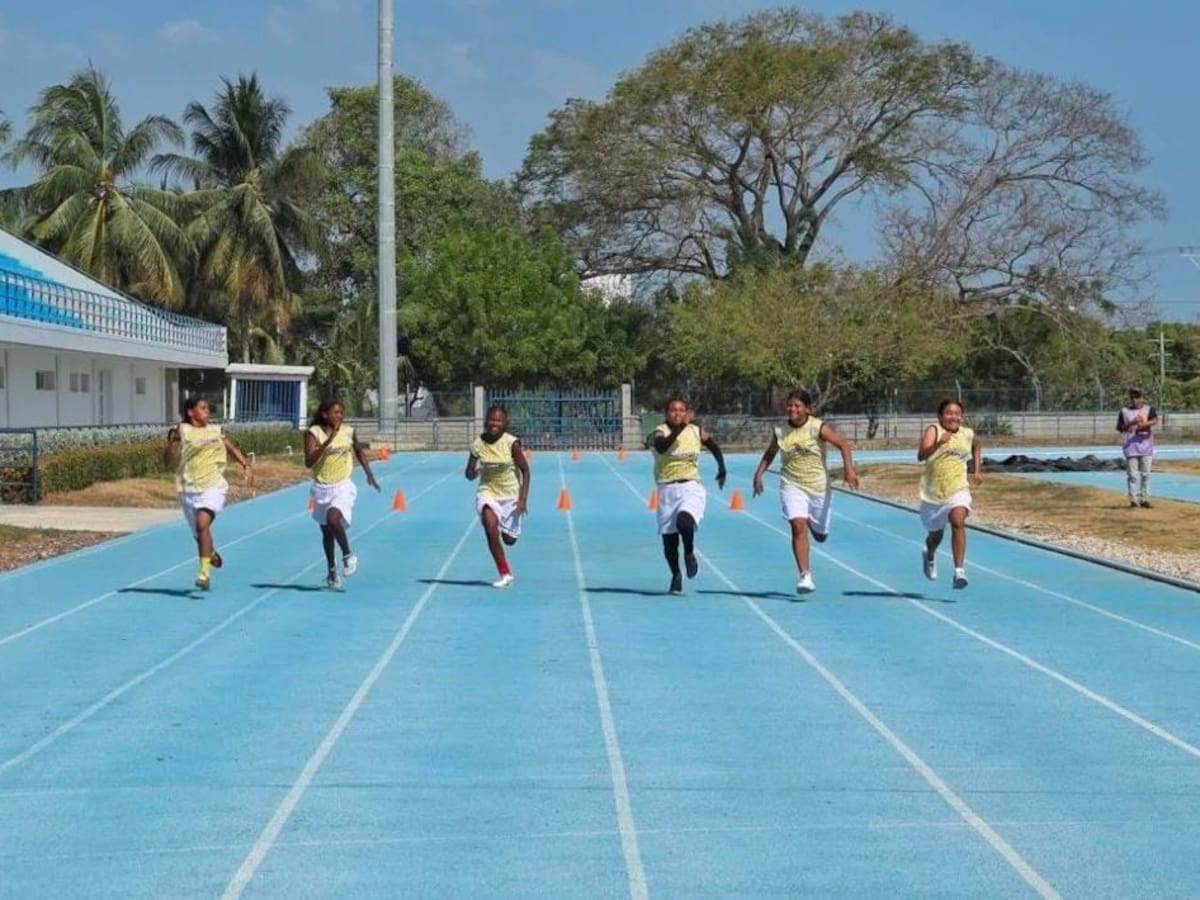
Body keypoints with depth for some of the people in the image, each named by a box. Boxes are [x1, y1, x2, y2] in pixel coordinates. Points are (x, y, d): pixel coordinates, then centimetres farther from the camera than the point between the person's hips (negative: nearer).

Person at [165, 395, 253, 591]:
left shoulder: (217, 432, 6)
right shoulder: (181, 431, -2)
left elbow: (232, 449, 16)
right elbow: (170, 461, -8)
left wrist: (245, 465, 1)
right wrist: (175, 439, -22)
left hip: (213, 486, -1)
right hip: (189, 489, 1)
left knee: (203, 524, -24)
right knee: (199, 533, 13)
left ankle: (205, 572, -24)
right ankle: (211, 553, 49)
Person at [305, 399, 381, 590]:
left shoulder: (348, 432, -2)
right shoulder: (313, 433, -8)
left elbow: (359, 451, 18)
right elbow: (308, 462, -19)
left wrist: (369, 473, 14)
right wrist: (327, 442, -27)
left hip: (343, 486, -1)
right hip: (322, 488, 1)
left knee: (333, 518, -27)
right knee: (326, 531, 12)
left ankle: (348, 555, -5)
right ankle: (332, 570, 28)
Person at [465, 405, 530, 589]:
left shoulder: (512, 443, -16)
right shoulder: (478, 444, -10)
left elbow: (525, 470, -8)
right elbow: (469, 474, -1)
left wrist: (523, 499, -15)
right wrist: (472, 472, -26)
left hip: (510, 494, -1)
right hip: (488, 491, 1)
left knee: (509, 540, 6)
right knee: (490, 523, -27)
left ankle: (506, 531, 49)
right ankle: (505, 573, -17)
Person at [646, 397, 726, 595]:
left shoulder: (696, 432, 3)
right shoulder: (660, 432, -6)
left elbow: (714, 447, 24)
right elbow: (662, 447, -31)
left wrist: (722, 469, 20)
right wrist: (680, 427, -35)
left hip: (691, 487, 0)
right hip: (667, 489, 0)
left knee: (684, 521, -30)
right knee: (668, 538, 5)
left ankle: (689, 553, 0)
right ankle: (676, 575, 28)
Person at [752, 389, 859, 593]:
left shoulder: (818, 428, -12)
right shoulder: (780, 431, -2)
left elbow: (844, 444, -12)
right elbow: (769, 454, 14)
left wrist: (848, 468, -25)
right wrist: (759, 473, 3)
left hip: (819, 486, 0)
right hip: (792, 486, 0)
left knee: (820, 535, 12)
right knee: (798, 526, -21)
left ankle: (814, 524, 52)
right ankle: (805, 575, -19)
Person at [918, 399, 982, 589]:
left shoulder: (968, 434, 4)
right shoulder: (933, 431, -10)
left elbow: (977, 446, 29)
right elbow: (921, 455, -27)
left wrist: (978, 469, 19)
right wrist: (939, 443, -42)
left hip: (958, 490, 1)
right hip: (933, 492, -1)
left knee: (958, 521, -26)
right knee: (936, 534, 16)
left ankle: (959, 571, -28)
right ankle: (929, 555, 53)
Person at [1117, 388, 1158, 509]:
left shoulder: (1149, 410, 2)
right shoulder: (1124, 411, 6)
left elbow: (1155, 420, -17)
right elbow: (1119, 427, 5)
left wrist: (1144, 424, -36)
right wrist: (1130, 424, -13)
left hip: (1146, 445, 0)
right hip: (1130, 446, 0)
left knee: (1146, 474, 3)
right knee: (1132, 474, -2)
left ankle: (1144, 499, 9)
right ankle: (1133, 500, 1)